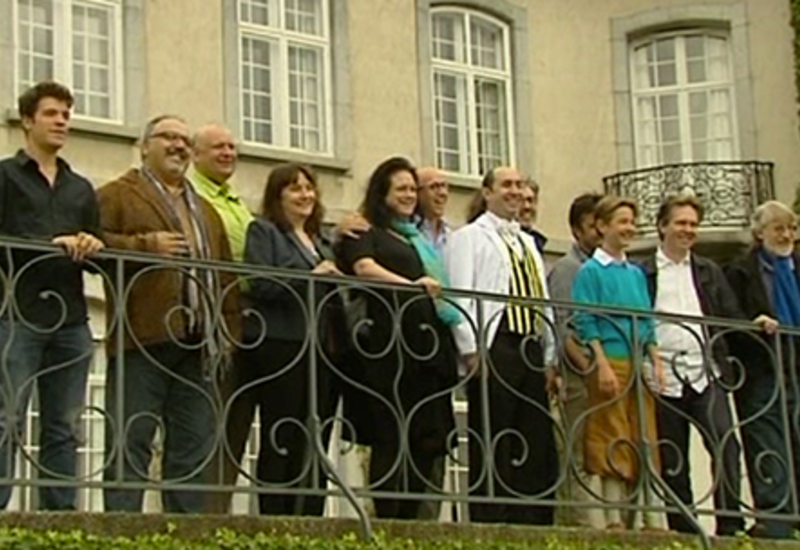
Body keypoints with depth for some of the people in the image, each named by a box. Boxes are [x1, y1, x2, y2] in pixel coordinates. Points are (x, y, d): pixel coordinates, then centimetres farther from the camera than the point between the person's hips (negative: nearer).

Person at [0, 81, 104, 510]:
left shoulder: (81, 188, 22)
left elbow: (98, 250, 17)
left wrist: (91, 247, -6)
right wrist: (52, 243, -16)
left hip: (70, 319, 5)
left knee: (63, 427, 4)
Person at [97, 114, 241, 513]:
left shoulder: (205, 210, 28)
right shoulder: (117, 196, 8)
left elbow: (226, 275, 23)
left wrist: (229, 330, 13)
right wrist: (146, 245, -15)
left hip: (197, 344, 6)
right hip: (143, 339, -6)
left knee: (193, 446, 4)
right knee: (131, 440, -8)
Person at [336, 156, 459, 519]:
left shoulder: (420, 238, 28)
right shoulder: (366, 233, 6)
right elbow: (364, 267, -14)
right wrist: (412, 285, -26)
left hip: (427, 340, 7)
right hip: (390, 342, -7)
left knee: (426, 438, 3)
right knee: (391, 436, -8)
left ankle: (410, 517, 8)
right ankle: (386, 519, -7)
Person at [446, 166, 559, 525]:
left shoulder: (528, 243, 25)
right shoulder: (468, 238, 2)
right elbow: (460, 296, -8)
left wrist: (549, 356, 15)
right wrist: (471, 349, -16)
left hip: (531, 349, 7)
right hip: (493, 348, -7)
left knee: (537, 443, 4)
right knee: (493, 442, -8)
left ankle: (535, 521, 7)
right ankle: (488, 522, -6)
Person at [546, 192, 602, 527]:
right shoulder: (566, 269, -1)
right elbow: (563, 328, -9)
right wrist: (587, 367, -14)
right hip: (580, 376, -7)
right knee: (579, 458, -7)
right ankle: (579, 524, -7)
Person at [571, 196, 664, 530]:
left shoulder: (636, 273, 18)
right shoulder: (591, 271, 0)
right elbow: (586, 324, -7)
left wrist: (656, 362, 9)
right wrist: (603, 364, -16)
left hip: (638, 365, 6)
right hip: (610, 362, -6)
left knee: (645, 441, 4)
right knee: (612, 441, -6)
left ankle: (651, 517, 6)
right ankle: (614, 518, -4)